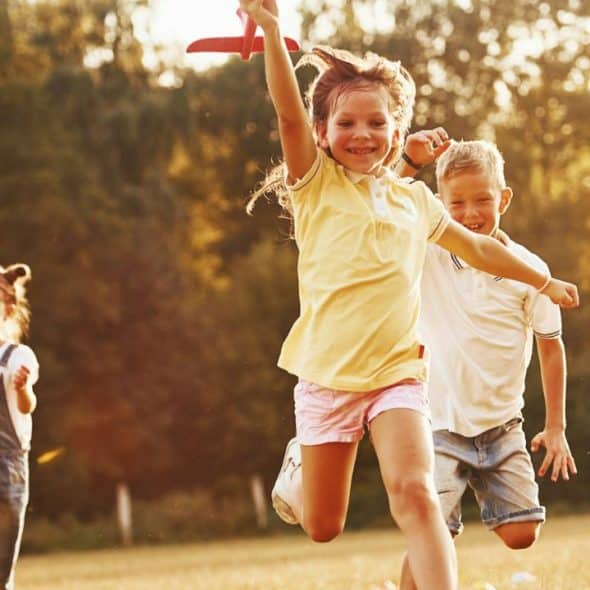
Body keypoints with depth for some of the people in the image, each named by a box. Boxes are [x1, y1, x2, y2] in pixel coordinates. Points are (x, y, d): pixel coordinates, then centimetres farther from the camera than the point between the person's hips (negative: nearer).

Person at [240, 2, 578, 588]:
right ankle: (299, 466, 43)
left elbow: (478, 247, 29)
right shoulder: (317, 184, 0)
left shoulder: (415, 199, 12)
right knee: (322, 526, 9)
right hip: (327, 374, -2)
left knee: (415, 494, -20)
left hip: (398, 371, 2)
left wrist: (544, 281, 38)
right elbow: (288, 114, -17)